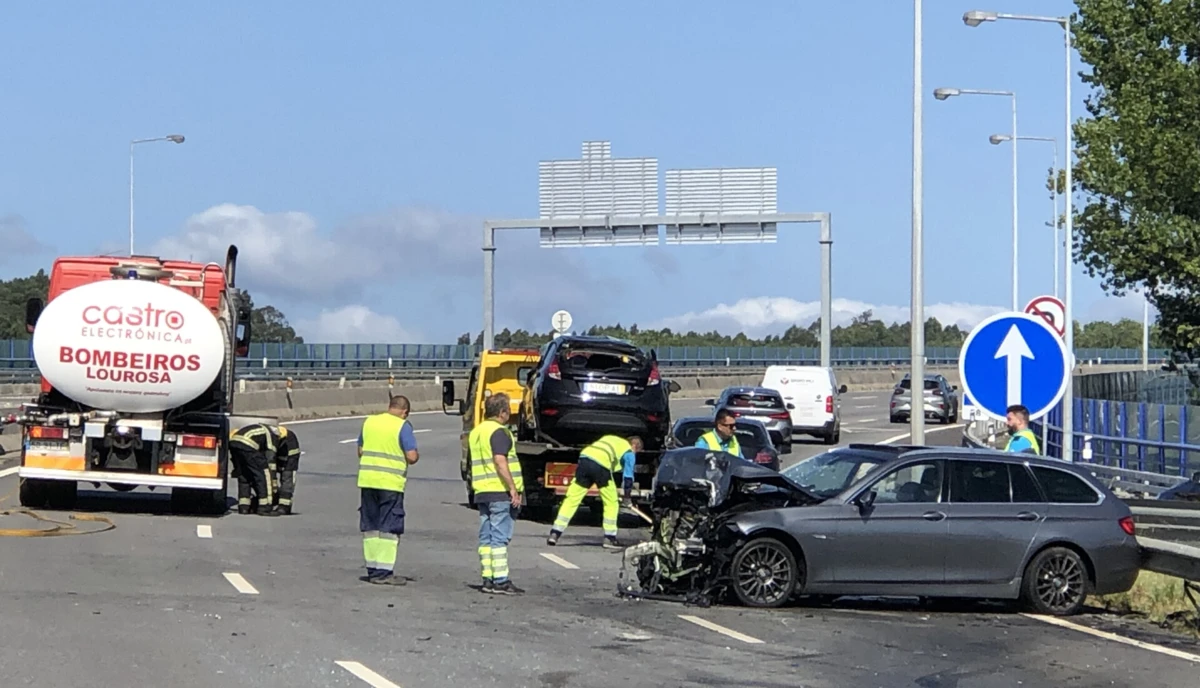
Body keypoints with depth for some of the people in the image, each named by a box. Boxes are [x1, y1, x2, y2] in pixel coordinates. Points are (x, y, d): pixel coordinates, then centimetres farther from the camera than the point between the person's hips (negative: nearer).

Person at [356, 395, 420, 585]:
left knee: (370, 527, 12)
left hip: (367, 480, 5)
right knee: (389, 528, 1)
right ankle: (384, 572, -1)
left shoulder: (369, 421, 9)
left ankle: (372, 569, 16)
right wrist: (417, 456, 7)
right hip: (391, 484, -5)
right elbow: (411, 456, -14)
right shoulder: (402, 426, -9)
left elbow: (360, 451, 15)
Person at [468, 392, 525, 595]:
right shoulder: (499, 432, -11)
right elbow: (500, 461, -21)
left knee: (486, 538, 9)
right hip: (500, 492, -9)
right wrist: (513, 488, -19)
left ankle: (487, 579, 10)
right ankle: (501, 581, -9)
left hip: (482, 492, 9)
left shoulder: (476, 432, 18)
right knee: (500, 538, -8)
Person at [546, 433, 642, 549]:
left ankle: (555, 534, 2)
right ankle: (609, 538, 11)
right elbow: (628, 476, 14)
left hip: (584, 460, 5)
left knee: (572, 499, 7)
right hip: (601, 465, -5)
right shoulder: (629, 453, 18)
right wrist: (626, 498, 23)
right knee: (611, 502, 12)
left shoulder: (611, 439, 35)